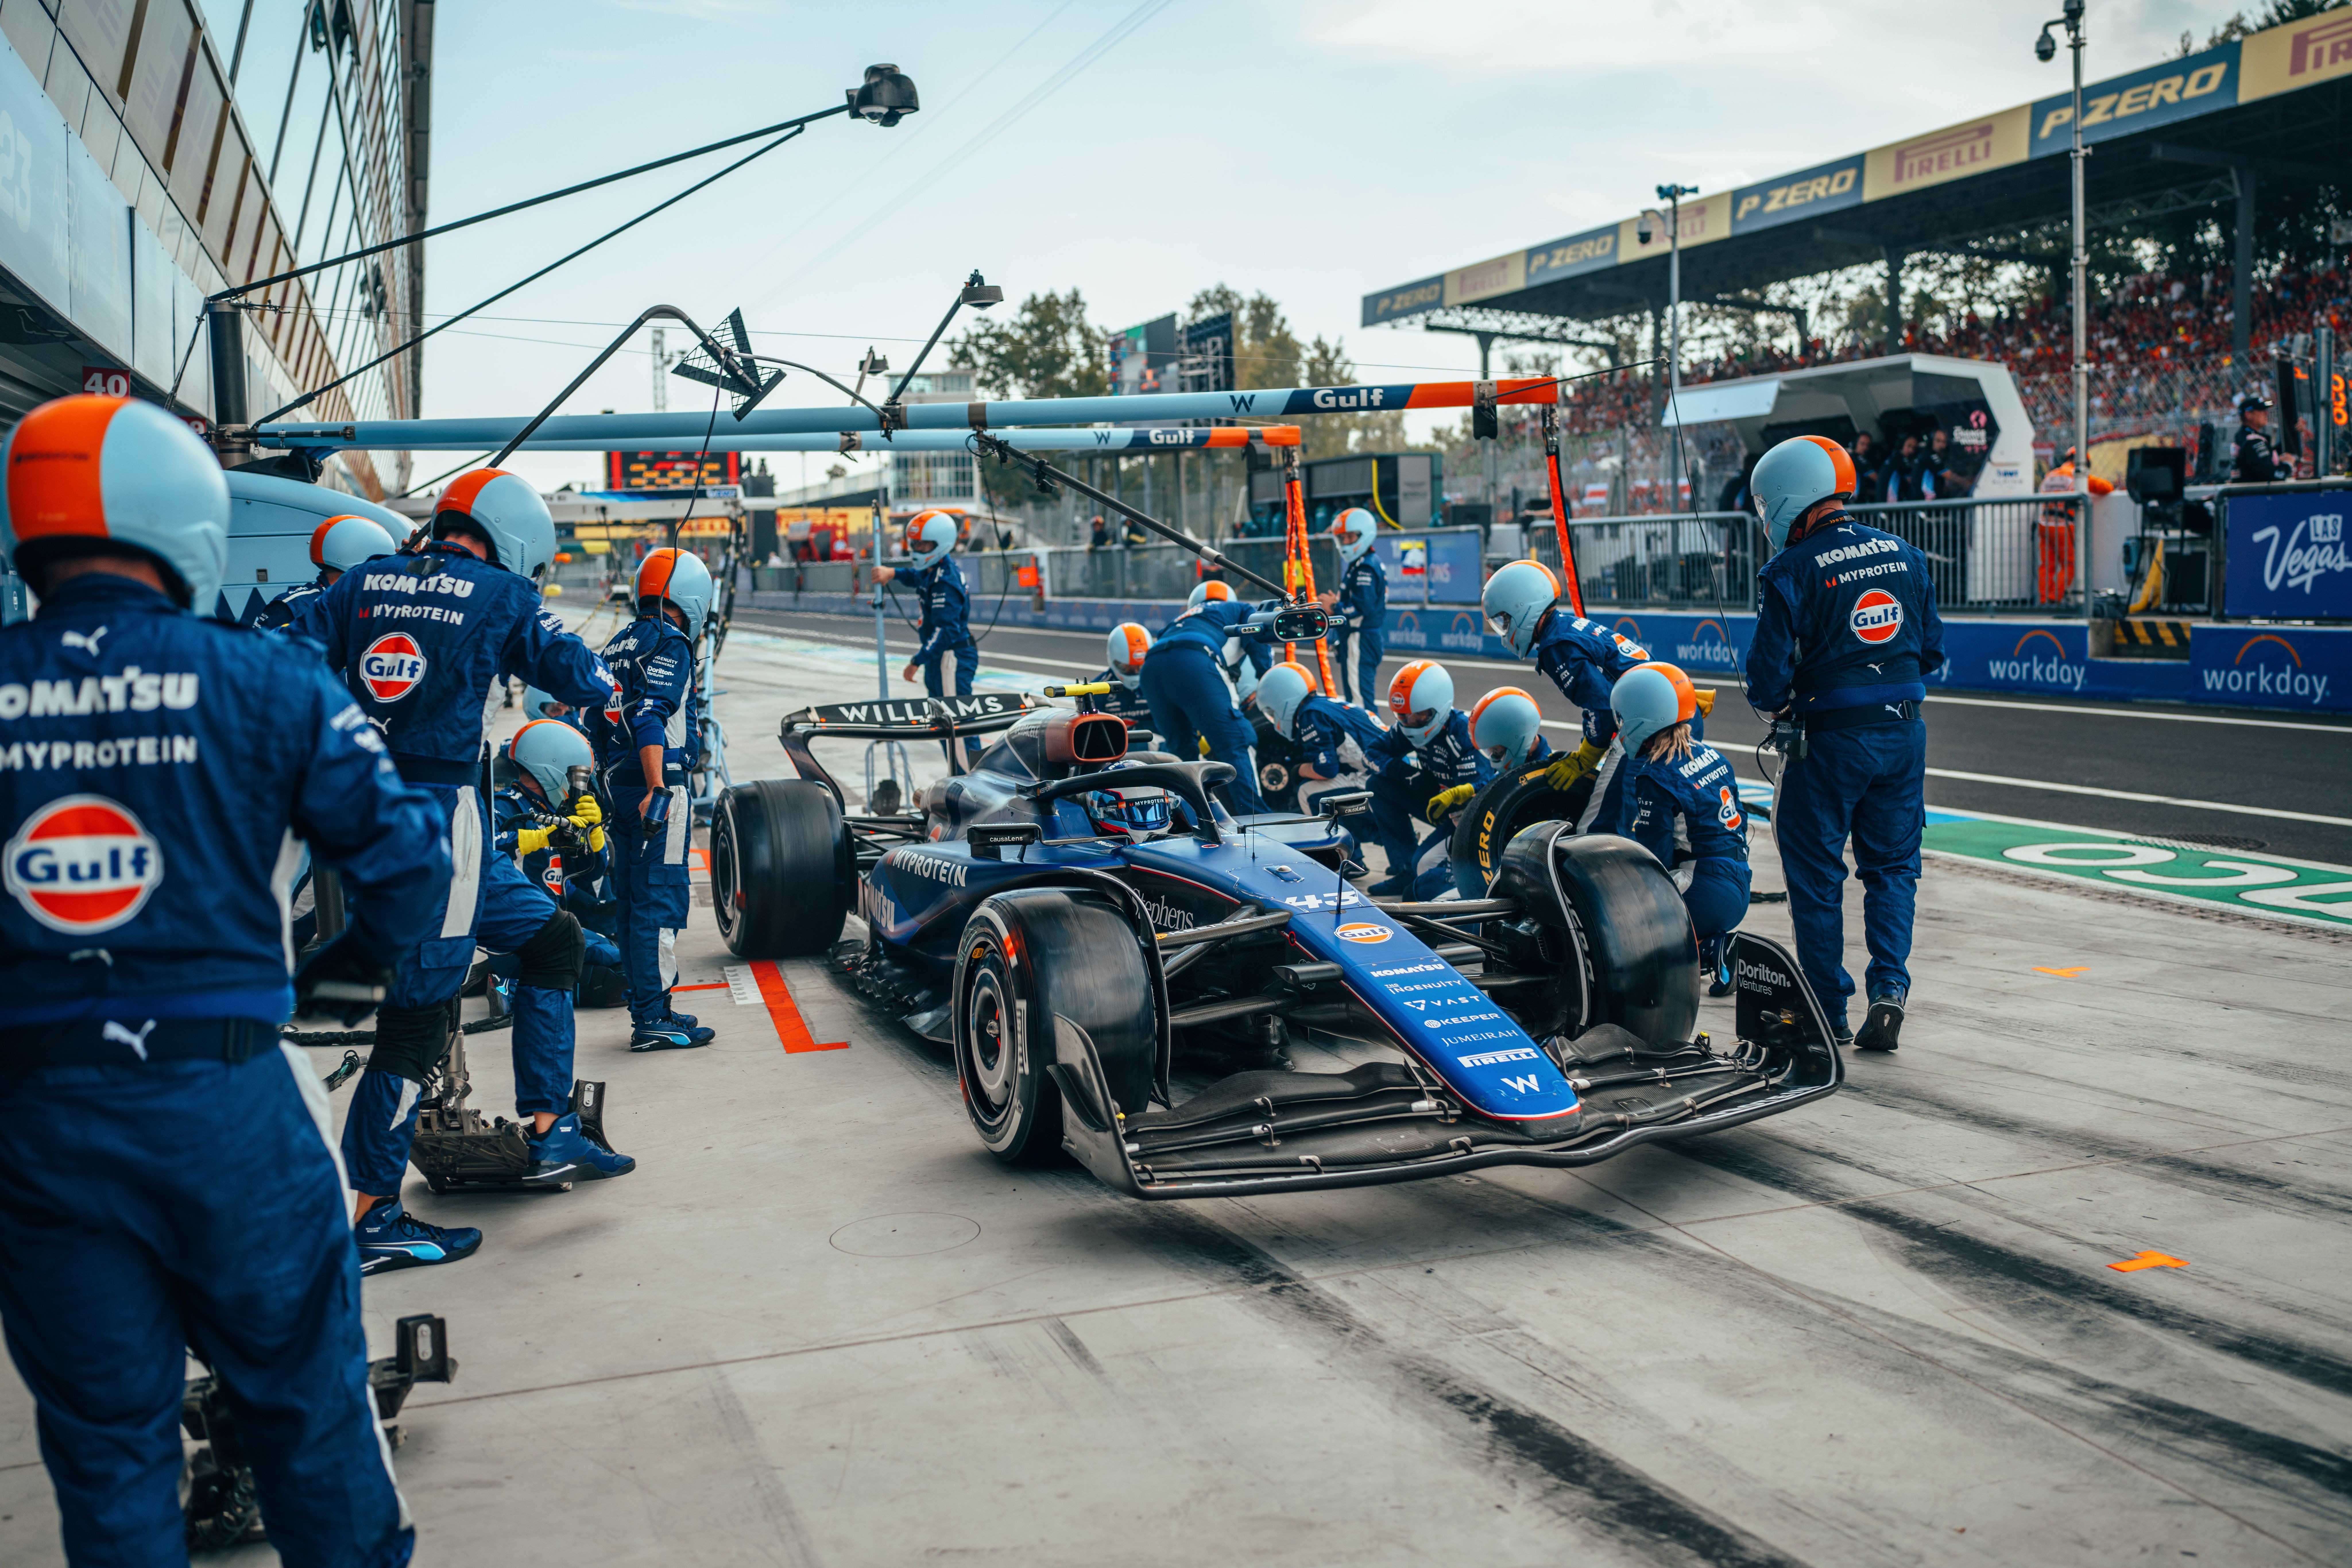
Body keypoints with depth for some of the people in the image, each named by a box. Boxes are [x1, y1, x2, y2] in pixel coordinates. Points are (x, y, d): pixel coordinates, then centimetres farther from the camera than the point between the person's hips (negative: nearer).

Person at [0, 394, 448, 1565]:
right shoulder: (265, 683, -8)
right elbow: (404, 858, -7)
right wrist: (349, 972, 12)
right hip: (226, 1102, -1)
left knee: (104, 1429, 16)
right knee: (302, 1393, 16)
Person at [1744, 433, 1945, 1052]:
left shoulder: (1790, 572, -12)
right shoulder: (1906, 556, 6)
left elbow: (1769, 672, -13)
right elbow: (1933, 651, 12)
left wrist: (1778, 704, 8)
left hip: (1831, 739, -5)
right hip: (1904, 731, 5)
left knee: (1816, 875, 8)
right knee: (1893, 864, 16)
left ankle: (1829, 1011, 14)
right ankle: (1889, 985, 0)